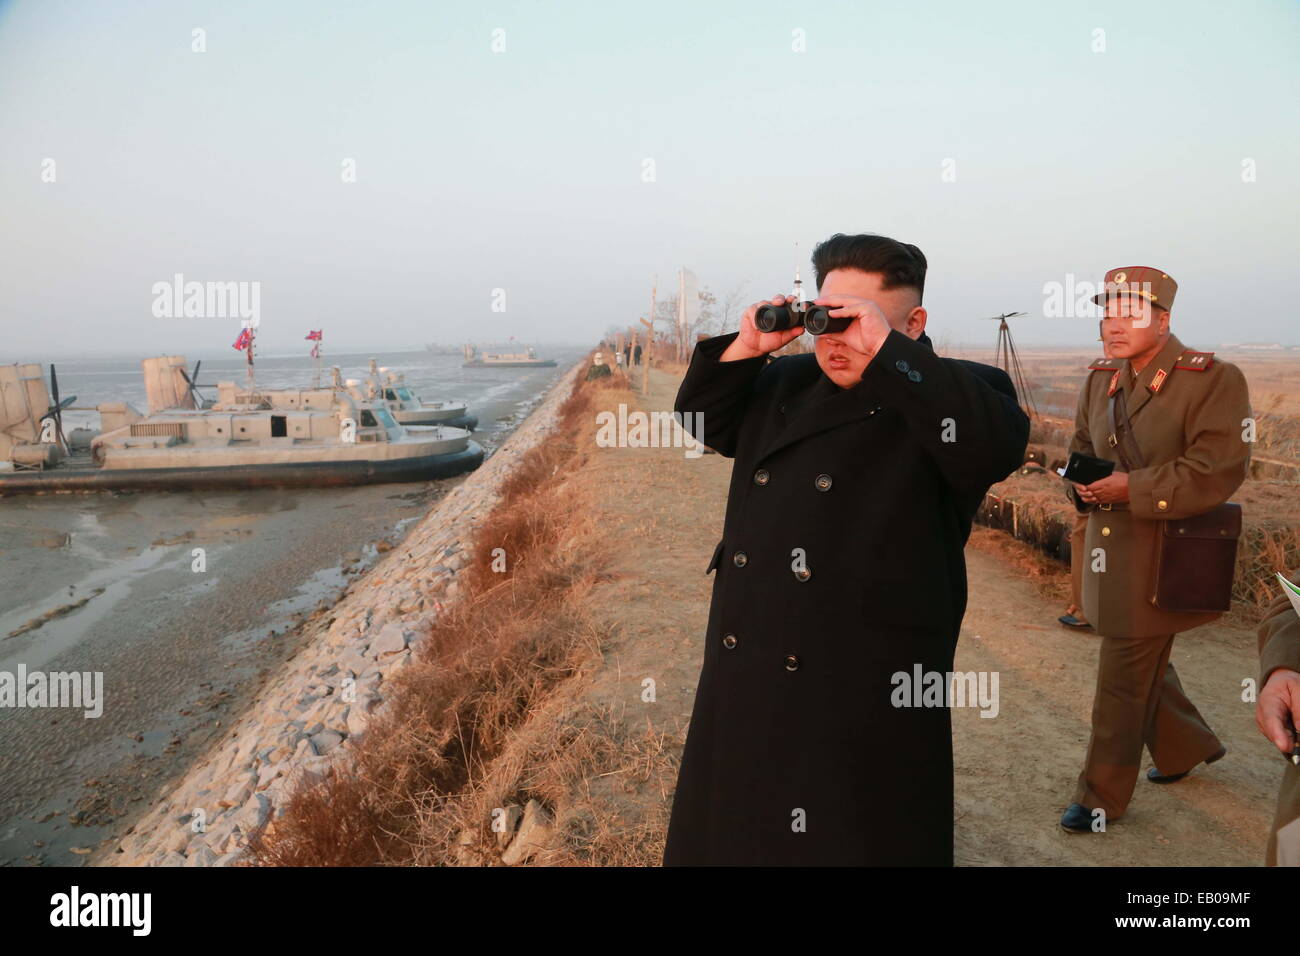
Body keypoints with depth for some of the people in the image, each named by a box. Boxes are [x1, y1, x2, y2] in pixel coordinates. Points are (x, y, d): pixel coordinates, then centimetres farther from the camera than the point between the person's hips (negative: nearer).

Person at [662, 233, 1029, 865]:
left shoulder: (950, 394, -7)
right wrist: (745, 348, 0)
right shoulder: (786, 385, 10)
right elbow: (704, 419, 18)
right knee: (726, 834, 22)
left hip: (868, 694, -6)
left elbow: (996, 444, -28)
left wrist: (885, 349, -27)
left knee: (857, 841, 10)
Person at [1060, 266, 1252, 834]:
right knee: (1143, 662, 22)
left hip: (1159, 553, -7)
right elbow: (1081, 447, 18)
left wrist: (1132, 488, -25)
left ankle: (1102, 797, 15)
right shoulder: (1100, 379, 7)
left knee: (1123, 679, -1)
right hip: (1108, 546, 7)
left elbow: (1217, 470, -21)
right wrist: (1083, 483, -4)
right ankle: (1188, 746, 48)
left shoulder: (1213, 380, -14)